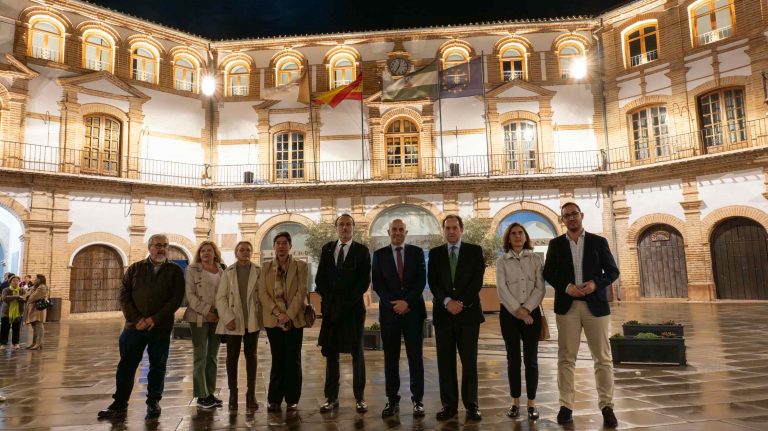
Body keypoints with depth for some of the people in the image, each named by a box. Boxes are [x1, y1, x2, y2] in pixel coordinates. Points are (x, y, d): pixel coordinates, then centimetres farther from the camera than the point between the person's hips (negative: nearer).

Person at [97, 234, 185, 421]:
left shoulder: (175, 270, 3)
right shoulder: (135, 268, 8)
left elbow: (176, 298, -5)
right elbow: (124, 295, 3)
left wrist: (155, 319, -14)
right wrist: (136, 319, -10)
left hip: (161, 328, -1)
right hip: (134, 326, 1)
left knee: (158, 366, 7)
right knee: (126, 366, 5)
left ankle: (153, 403, 19)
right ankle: (119, 404, 17)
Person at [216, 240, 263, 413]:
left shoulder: (258, 271, 4)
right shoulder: (228, 272, 4)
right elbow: (221, 297, 0)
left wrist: (262, 317, -7)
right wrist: (228, 318, -10)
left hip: (252, 321, 0)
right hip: (233, 322, 0)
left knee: (251, 357, 5)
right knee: (232, 357, 7)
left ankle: (251, 394, 11)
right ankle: (233, 394, 17)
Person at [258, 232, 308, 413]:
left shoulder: (301, 266, 2)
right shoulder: (266, 267, 8)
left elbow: (301, 292, -5)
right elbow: (263, 293, 0)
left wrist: (289, 314, -14)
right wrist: (277, 313, -12)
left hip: (294, 319, -1)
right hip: (273, 319, 1)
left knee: (293, 359, 3)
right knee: (277, 359, 7)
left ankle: (292, 399, 12)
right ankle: (274, 399, 16)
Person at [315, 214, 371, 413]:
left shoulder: (362, 251, 2)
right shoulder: (327, 249, 10)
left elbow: (364, 281, -5)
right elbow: (320, 278, 7)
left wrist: (346, 303, -12)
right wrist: (330, 301, -6)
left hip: (353, 308, -2)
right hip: (330, 308, 3)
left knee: (357, 353, 5)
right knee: (330, 352, 5)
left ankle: (359, 397, 12)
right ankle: (332, 397, 13)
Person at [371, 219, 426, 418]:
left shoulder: (417, 252, 6)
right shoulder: (379, 254, 6)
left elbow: (421, 280, -1)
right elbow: (377, 283, 0)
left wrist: (407, 301, -13)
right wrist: (393, 304, -11)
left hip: (413, 310, 0)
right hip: (389, 311, 0)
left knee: (416, 357, 4)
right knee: (390, 358, 6)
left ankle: (417, 399, 13)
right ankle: (392, 400, 15)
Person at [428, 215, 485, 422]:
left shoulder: (474, 251, 4)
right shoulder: (435, 253, 9)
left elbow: (477, 280, -4)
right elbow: (433, 282, 1)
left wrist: (461, 302, -13)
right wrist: (447, 301, -14)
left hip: (468, 312, -1)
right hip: (443, 313, 2)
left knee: (469, 361, 3)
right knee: (445, 362, 4)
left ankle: (471, 404, 13)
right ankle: (449, 404, 13)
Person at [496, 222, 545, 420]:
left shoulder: (536, 259, 5)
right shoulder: (501, 261, 4)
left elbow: (540, 288, -1)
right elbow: (502, 288, -5)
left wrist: (527, 309, -12)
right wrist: (517, 310, -13)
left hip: (532, 312, 0)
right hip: (509, 313, 0)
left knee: (531, 358, 2)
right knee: (513, 358, 4)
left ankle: (531, 403, 10)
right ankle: (515, 402, 13)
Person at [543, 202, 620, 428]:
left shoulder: (598, 242, 6)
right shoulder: (555, 244, 7)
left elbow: (613, 271, 4)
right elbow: (548, 273, 6)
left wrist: (596, 283, -14)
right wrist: (566, 286, -11)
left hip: (595, 305, 0)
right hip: (567, 306, 0)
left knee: (603, 357, 2)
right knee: (566, 357, 3)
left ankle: (606, 406, 13)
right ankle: (566, 406, 9)